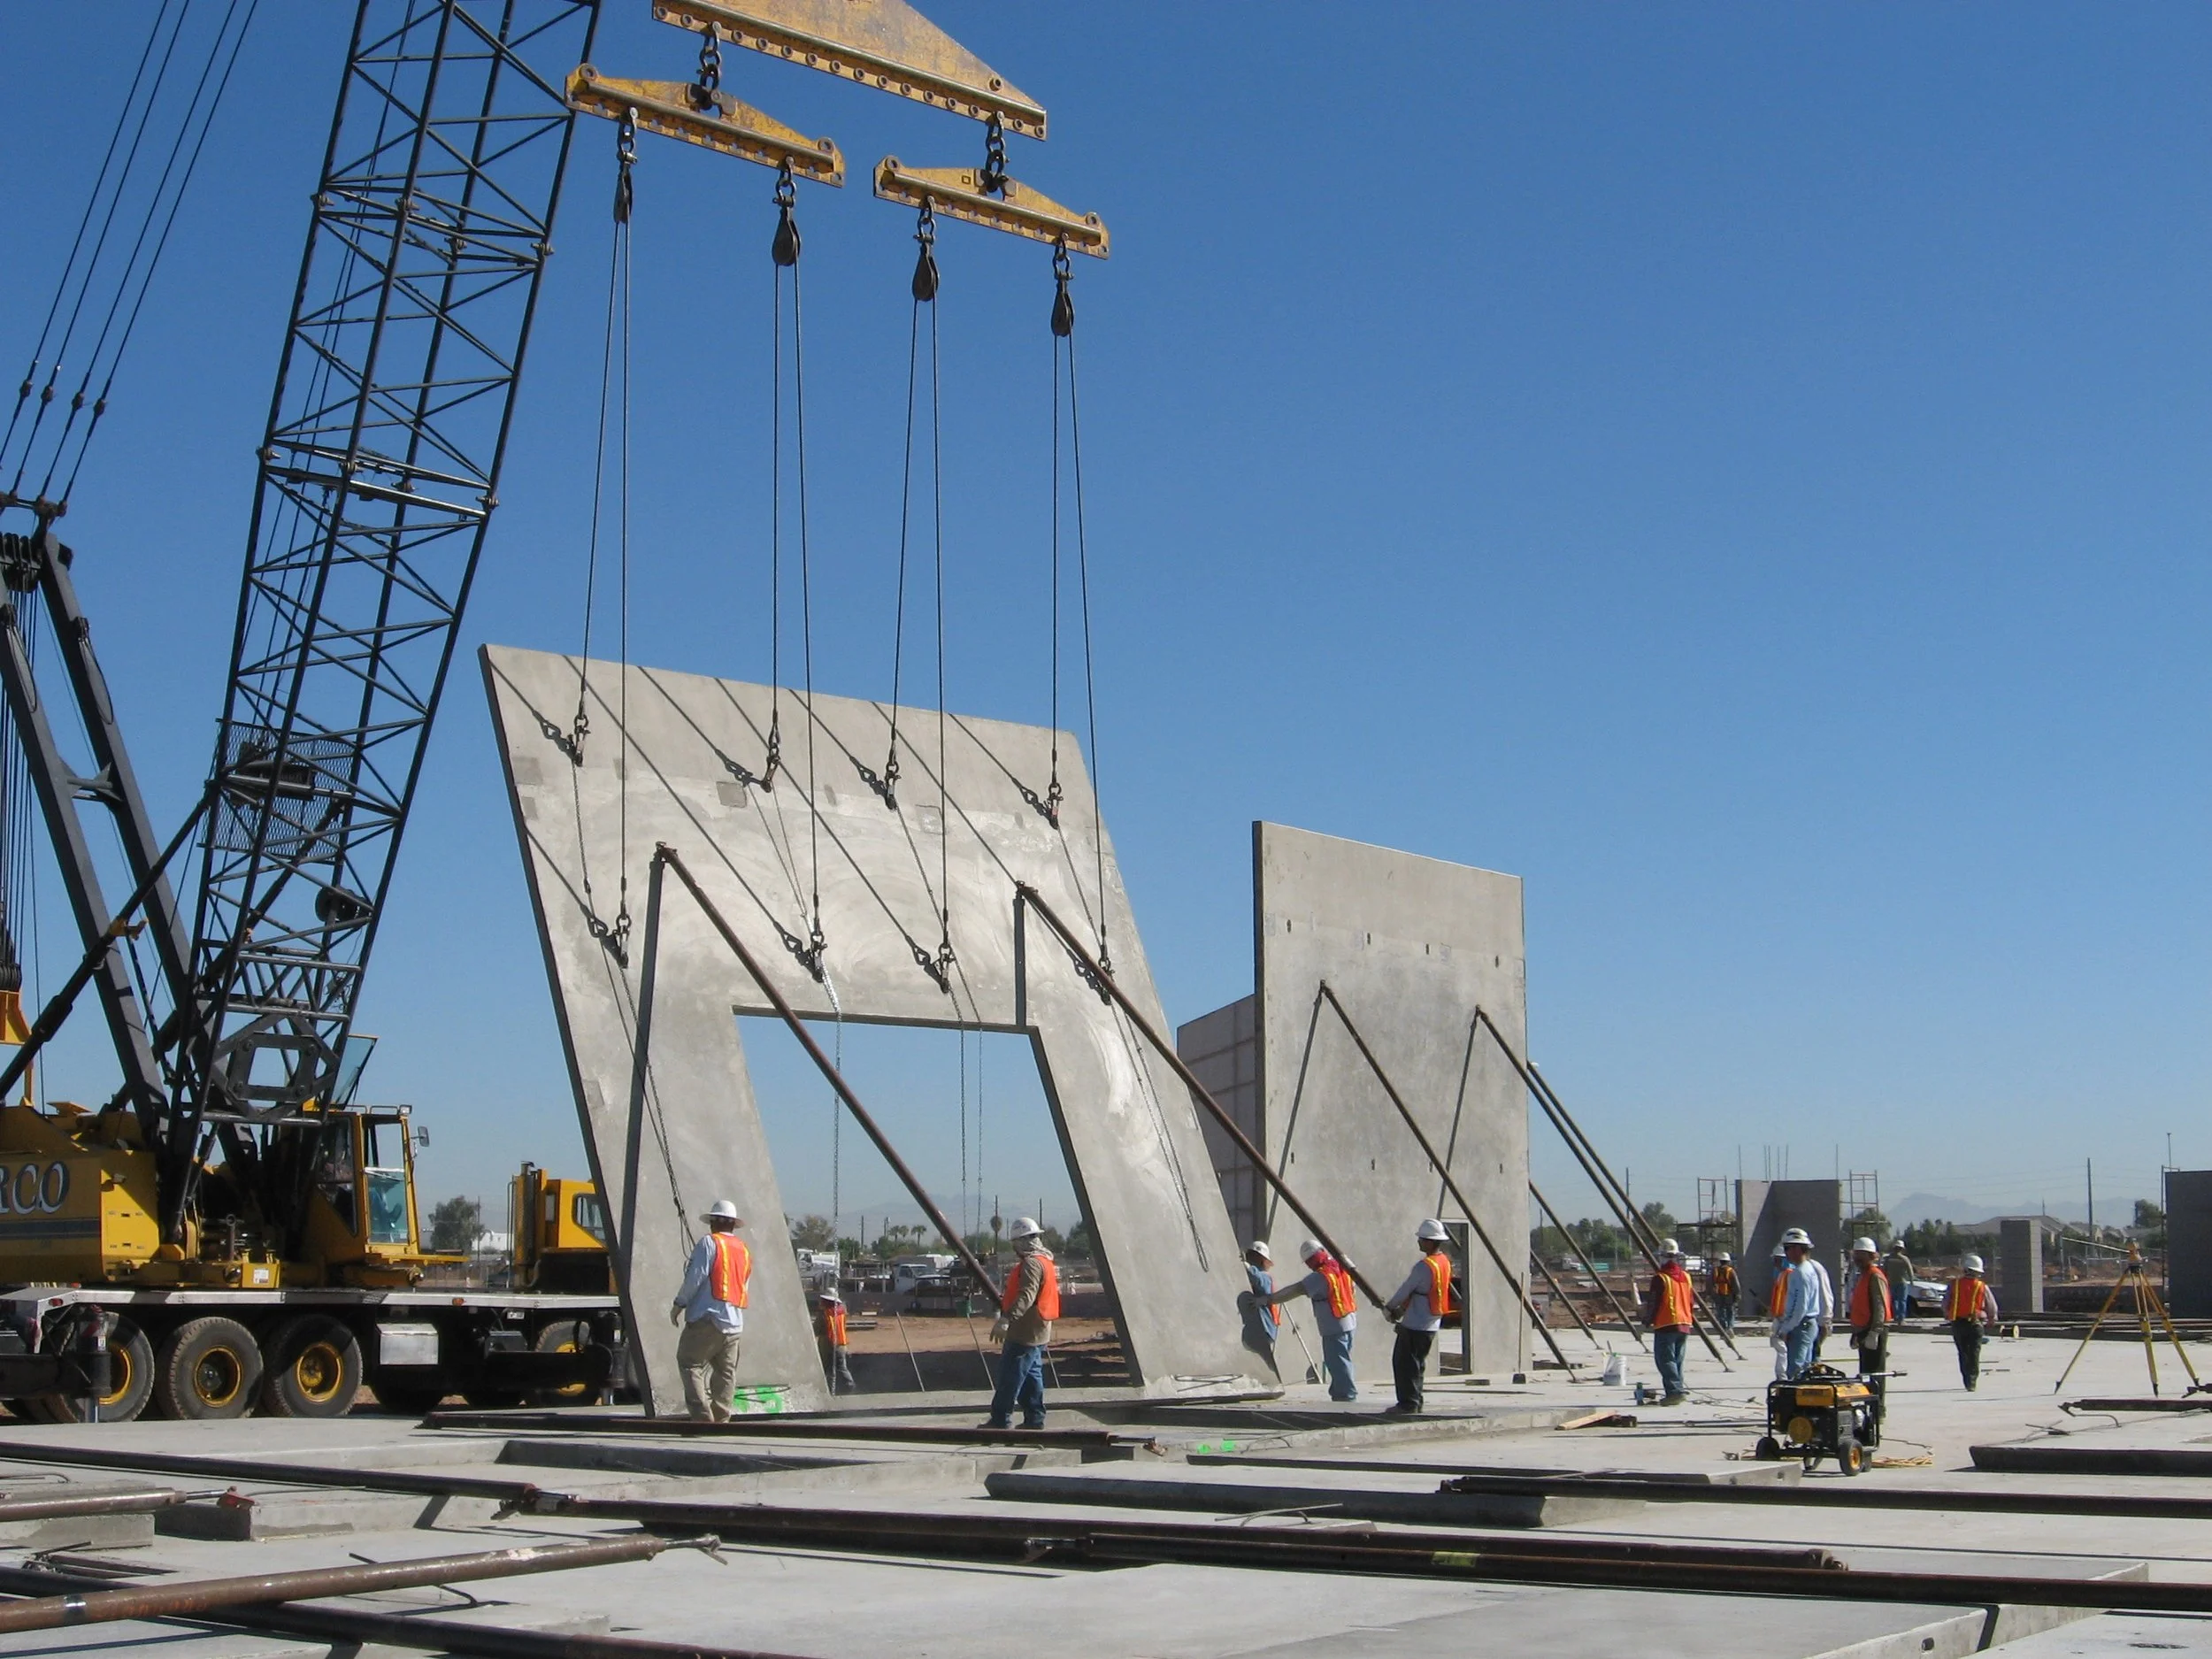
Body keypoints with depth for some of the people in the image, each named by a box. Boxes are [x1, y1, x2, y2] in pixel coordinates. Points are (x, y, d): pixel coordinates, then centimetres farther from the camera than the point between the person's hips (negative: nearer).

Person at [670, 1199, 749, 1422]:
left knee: (690, 1363, -4)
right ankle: (721, 1421, 6)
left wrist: (679, 1304, 1)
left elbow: (695, 1278, -9)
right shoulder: (745, 1251, 19)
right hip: (734, 1323, 7)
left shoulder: (710, 1243, -3)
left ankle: (703, 1417, -15)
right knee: (725, 1373, 9)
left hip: (707, 1318, -7)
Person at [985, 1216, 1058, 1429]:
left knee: (1010, 1377, -5)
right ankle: (1034, 1419, 16)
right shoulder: (1045, 1261, 16)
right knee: (1031, 1375, 14)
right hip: (1037, 1332, 10)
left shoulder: (1031, 1263, -18)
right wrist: (1005, 1299, 36)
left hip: (1024, 1332, -10)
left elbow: (1027, 1296, -31)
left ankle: (1000, 1420, -3)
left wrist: (1006, 1319, -40)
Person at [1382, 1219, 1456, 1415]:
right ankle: (1415, 1403, 20)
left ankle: (1408, 1404, -3)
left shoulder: (1424, 1266, -20)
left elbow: (1405, 1290, -13)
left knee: (1404, 1363, -2)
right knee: (1417, 1363, 17)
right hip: (1432, 1324, 9)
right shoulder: (1445, 1262, 8)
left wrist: (1389, 1307, 4)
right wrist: (1402, 1309, 15)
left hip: (1415, 1325, -9)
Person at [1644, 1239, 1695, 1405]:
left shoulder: (1660, 1278, -12)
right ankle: (1677, 1392, 16)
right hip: (1685, 1324, 7)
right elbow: (1691, 1302, 16)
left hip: (1666, 1325, -7)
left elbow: (1653, 1303, -10)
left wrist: (1647, 1320, 4)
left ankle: (1674, 1391, -20)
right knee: (1677, 1360, 15)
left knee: (1665, 1360, -7)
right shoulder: (1686, 1276, 9)